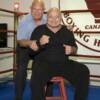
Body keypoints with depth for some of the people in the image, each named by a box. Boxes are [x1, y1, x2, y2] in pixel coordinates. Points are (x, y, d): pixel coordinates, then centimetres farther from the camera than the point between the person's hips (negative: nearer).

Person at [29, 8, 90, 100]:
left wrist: (71, 50, -5)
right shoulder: (39, 30, 5)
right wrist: (39, 43, -19)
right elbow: (31, 51, 2)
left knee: (84, 71, -20)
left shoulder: (67, 31, 13)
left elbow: (75, 48, 20)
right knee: (37, 75, -37)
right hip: (43, 63, -3)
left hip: (63, 63, 3)